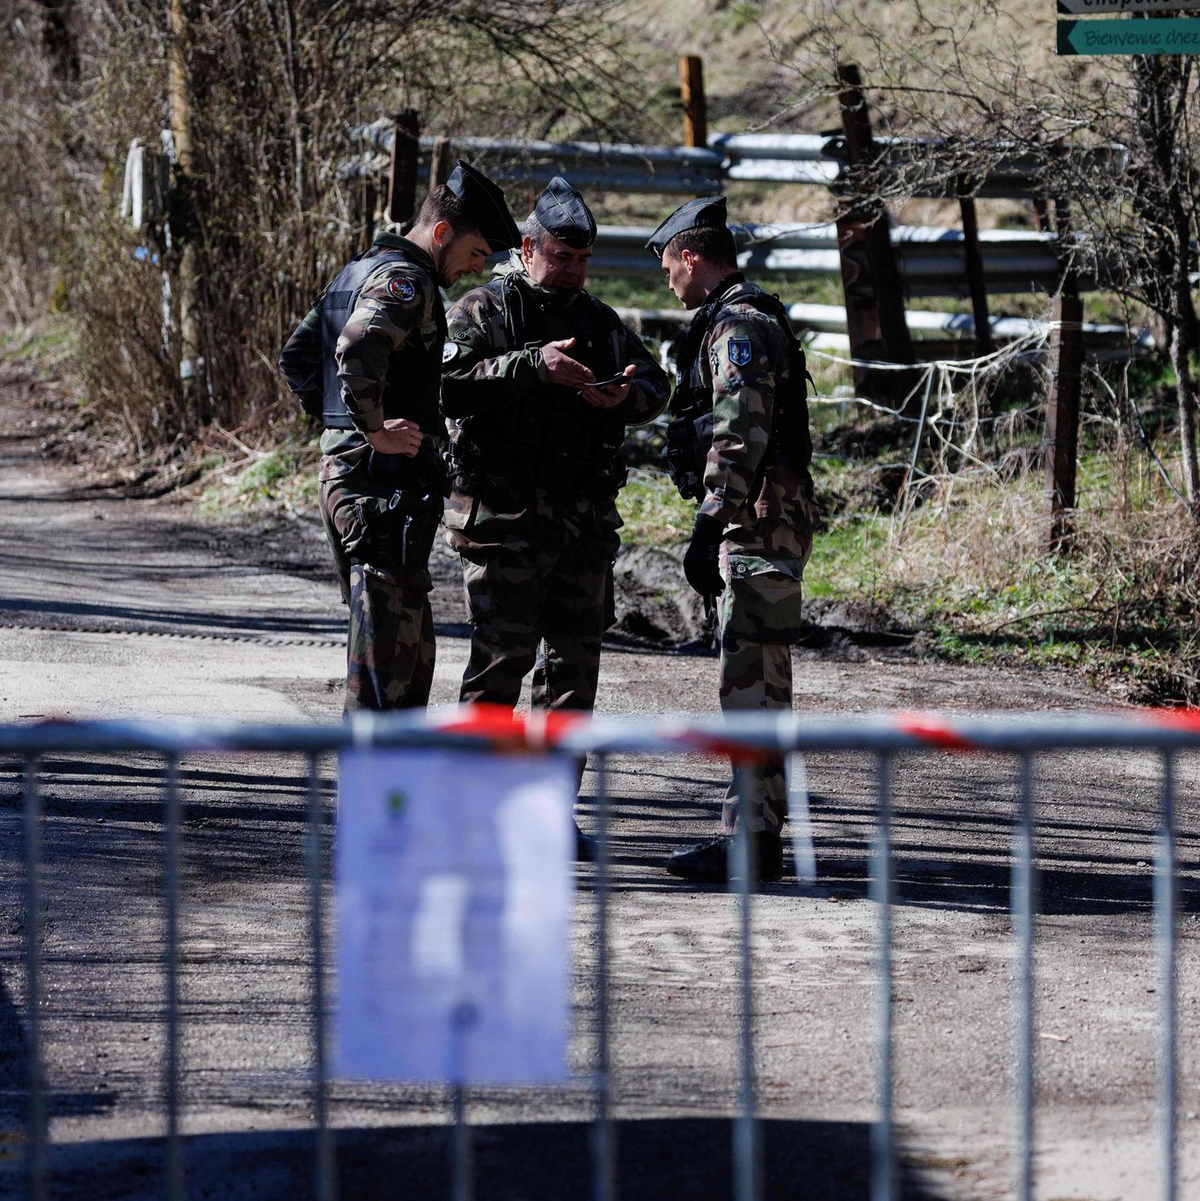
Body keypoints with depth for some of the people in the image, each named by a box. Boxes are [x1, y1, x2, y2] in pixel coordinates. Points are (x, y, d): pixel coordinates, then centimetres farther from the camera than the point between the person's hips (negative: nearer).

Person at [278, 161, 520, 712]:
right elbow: (358, 350, -32)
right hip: (387, 481, -10)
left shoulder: (358, 271, 19)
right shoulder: (405, 280, -13)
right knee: (388, 648, -8)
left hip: (341, 473, 10)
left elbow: (296, 357, 25)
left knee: (411, 641, 17)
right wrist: (374, 430, -22)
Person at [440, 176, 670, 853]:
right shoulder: (484, 312, 1)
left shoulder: (602, 322, 18)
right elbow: (453, 382, -16)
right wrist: (533, 366, -26)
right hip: (506, 518, -6)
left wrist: (626, 395, -14)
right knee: (501, 658, -9)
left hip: (585, 519, 6)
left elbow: (656, 385, 9)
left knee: (575, 664, 6)